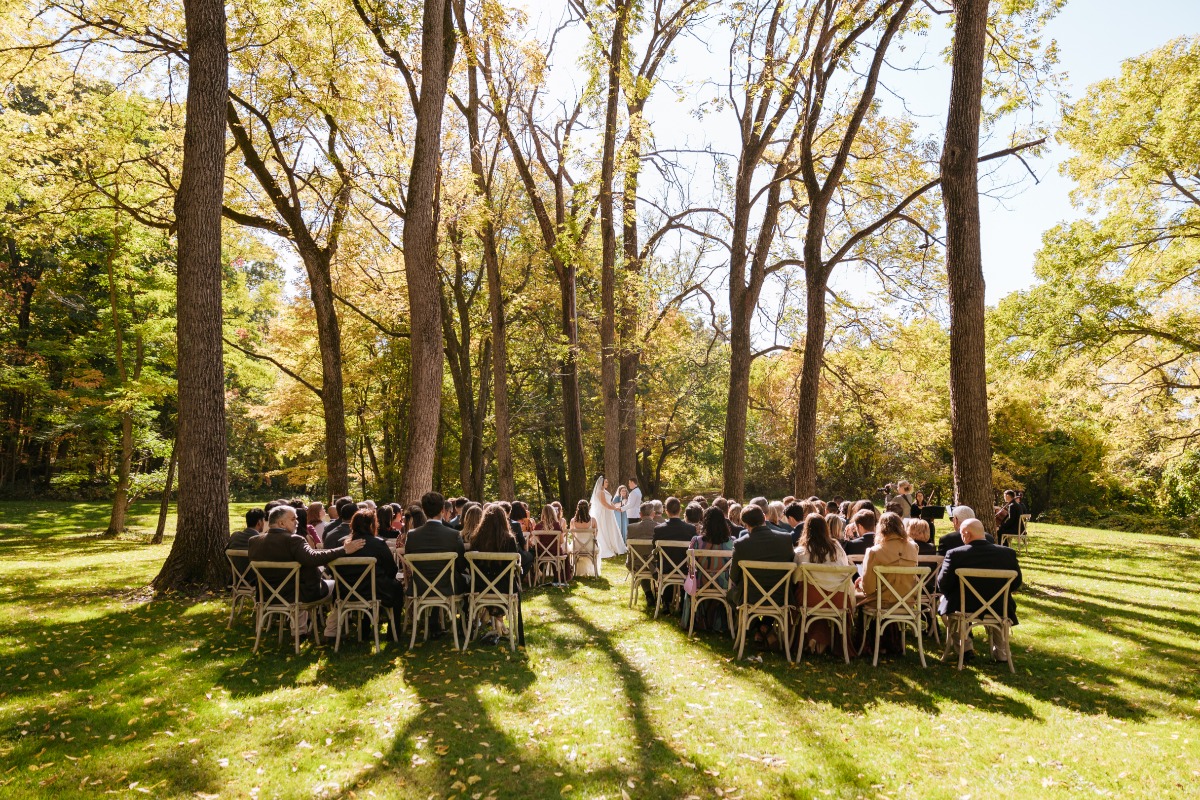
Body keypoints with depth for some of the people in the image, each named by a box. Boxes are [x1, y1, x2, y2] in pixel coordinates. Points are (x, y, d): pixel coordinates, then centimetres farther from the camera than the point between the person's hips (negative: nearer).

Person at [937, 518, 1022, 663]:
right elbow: (1016, 583, 3)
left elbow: (943, 586, -13)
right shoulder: (1008, 553, -10)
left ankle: (966, 647, 23)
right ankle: (1000, 651, 34)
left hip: (963, 608, -3)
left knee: (944, 600, 28)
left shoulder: (955, 554, -19)